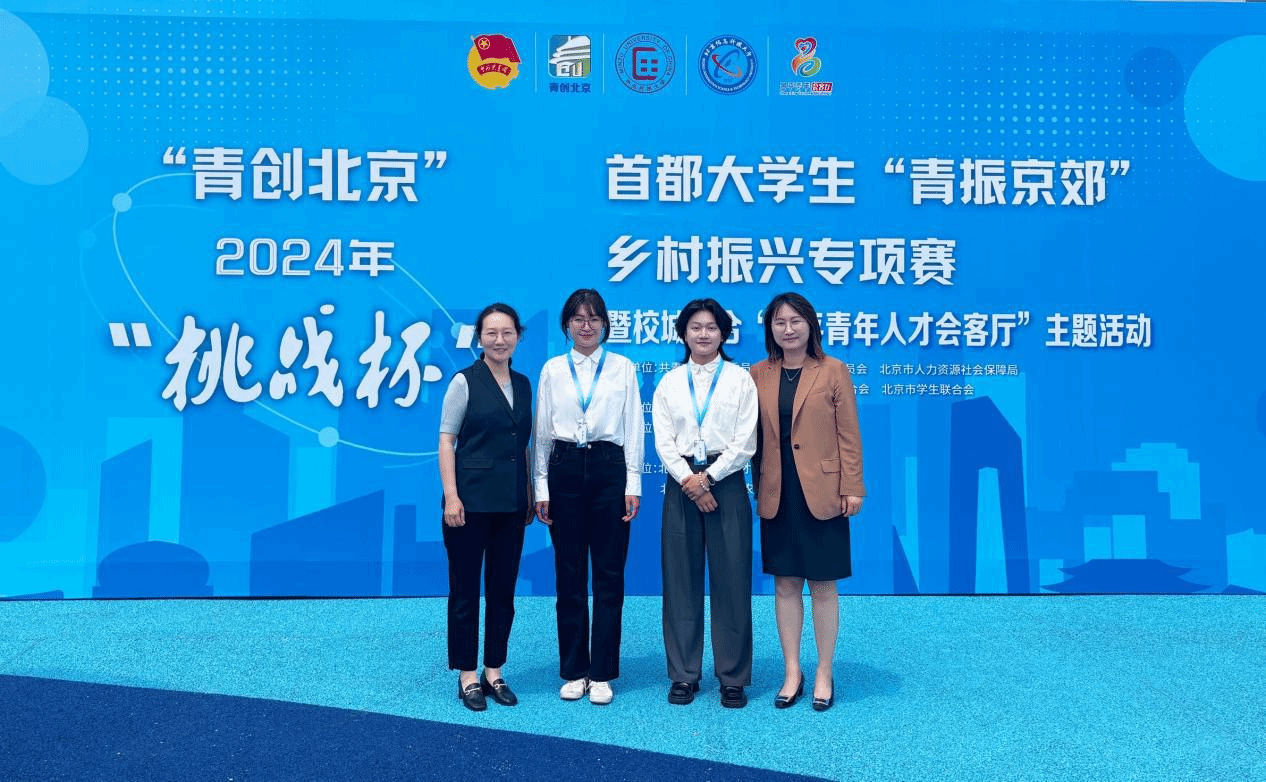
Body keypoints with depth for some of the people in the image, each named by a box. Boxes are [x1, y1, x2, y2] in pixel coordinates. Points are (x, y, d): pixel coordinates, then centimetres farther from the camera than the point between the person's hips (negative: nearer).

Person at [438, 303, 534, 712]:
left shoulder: (523, 384, 11)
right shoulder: (465, 381, -5)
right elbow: (446, 440, -7)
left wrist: (530, 494, 12)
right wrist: (451, 495, -16)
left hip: (511, 501, 5)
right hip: (472, 497, -5)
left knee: (503, 588, 10)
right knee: (465, 587, 3)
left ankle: (494, 672, 22)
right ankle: (467, 675, 15)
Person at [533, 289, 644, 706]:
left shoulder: (623, 368, 6)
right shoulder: (552, 369, 8)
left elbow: (633, 429, 4)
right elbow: (542, 430, 8)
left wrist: (632, 484, -3)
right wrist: (541, 487, 3)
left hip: (609, 469, -1)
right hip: (564, 469, 1)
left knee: (609, 573, 1)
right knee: (569, 573, 6)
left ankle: (602, 673, 12)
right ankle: (573, 670, 17)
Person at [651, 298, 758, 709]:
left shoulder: (740, 380, 4)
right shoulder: (669, 382, 10)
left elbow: (745, 443, -3)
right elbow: (664, 442, 2)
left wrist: (708, 477, -11)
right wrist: (689, 480, -11)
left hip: (725, 484, -2)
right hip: (681, 485, 2)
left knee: (731, 581, 0)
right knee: (680, 581, 5)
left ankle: (733, 678, 11)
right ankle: (684, 674, 15)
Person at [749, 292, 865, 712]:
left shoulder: (833, 371, -2)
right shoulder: (758, 375, 6)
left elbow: (848, 434, -3)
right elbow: (755, 436, 7)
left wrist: (852, 488, -7)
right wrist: (757, 486, 4)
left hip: (821, 493, -3)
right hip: (777, 494, 3)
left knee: (822, 585, 6)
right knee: (785, 584, 9)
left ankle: (824, 674, 19)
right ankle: (791, 673, 21)